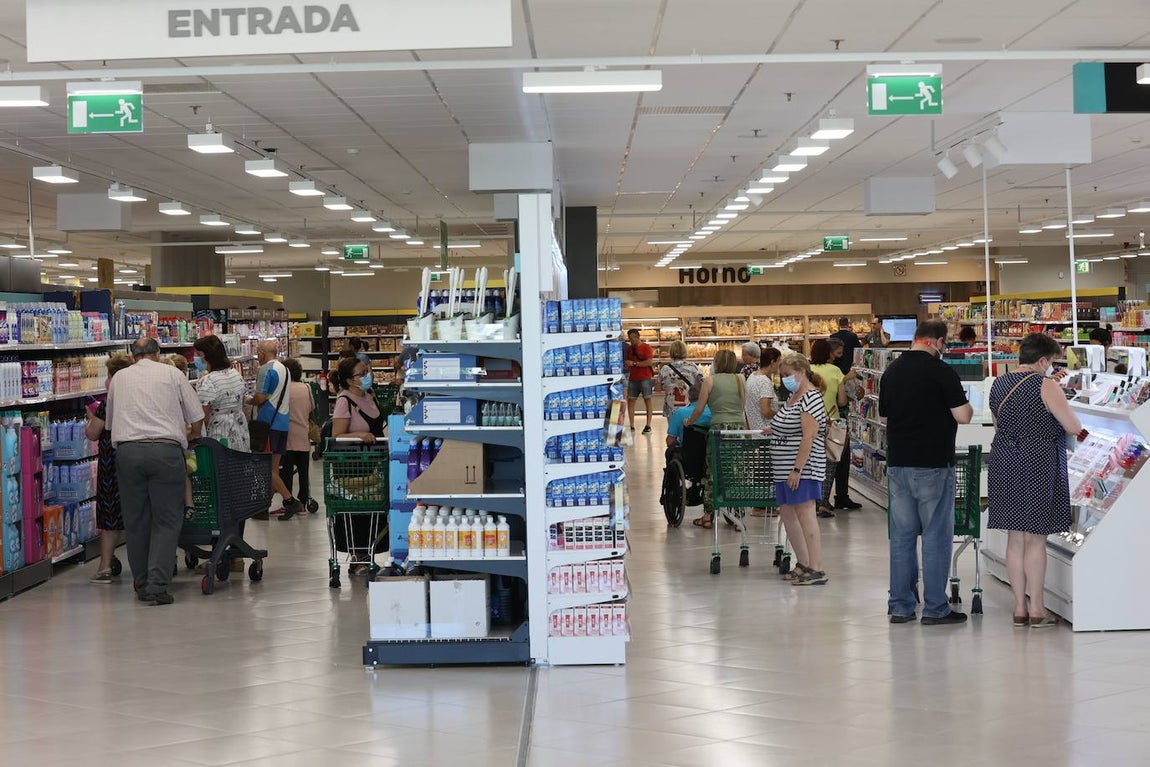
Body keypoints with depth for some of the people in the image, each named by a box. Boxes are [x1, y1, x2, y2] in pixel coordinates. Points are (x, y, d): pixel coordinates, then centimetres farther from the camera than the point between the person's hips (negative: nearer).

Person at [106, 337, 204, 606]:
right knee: (166, 520, 1)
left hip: (127, 450, 3)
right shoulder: (172, 374, 10)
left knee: (135, 521, 12)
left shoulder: (119, 378, 18)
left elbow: (109, 421, 26)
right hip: (166, 450, -2)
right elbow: (197, 418, 11)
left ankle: (142, 584, 17)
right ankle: (156, 586, -8)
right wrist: (190, 436, 32)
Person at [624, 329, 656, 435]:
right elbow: (626, 362, 22)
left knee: (647, 400, -2)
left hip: (645, 378, -6)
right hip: (633, 378, 6)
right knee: (630, 401, 1)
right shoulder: (629, 348, 13)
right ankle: (632, 425, 5)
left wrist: (634, 363, -16)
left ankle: (648, 425, 0)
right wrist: (626, 364, -1)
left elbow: (649, 362, -15)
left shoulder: (646, 347, -5)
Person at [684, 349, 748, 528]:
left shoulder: (710, 380, 0)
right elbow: (744, 405, 11)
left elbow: (699, 409, 1)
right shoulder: (740, 380, 11)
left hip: (720, 428, -3)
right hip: (740, 427, 3)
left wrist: (689, 422, 17)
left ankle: (708, 515, 7)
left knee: (712, 471, 5)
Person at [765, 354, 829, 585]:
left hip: (803, 469, -10)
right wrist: (774, 430, 19)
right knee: (787, 513, 13)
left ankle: (817, 570, -9)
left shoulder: (811, 399, -14)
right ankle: (803, 563, 22)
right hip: (785, 470, 10)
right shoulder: (792, 397, 16)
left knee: (805, 514, -10)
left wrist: (797, 469, -23)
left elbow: (808, 437, -21)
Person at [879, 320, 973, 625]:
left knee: (902, 534, 10)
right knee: (936, 535, 1)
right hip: (933, 464, -6)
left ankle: (901, 606, 13)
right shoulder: (941, 372, -12)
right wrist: (969, 407, 8)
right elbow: (962, 416, -13)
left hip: (897, 463, 6)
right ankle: (935, 609, 4)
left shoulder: (891, 371, 8)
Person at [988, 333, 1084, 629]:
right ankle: (1037, 609, 5)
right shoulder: (1046, 386, -11)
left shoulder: (998, 385, 9)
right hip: (1038, 467, -6)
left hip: (1004, 465, 6)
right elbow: (1074, 428, -11)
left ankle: (1020, 607, 14)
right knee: (1036, 538, 0)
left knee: (1015, 538, 10)